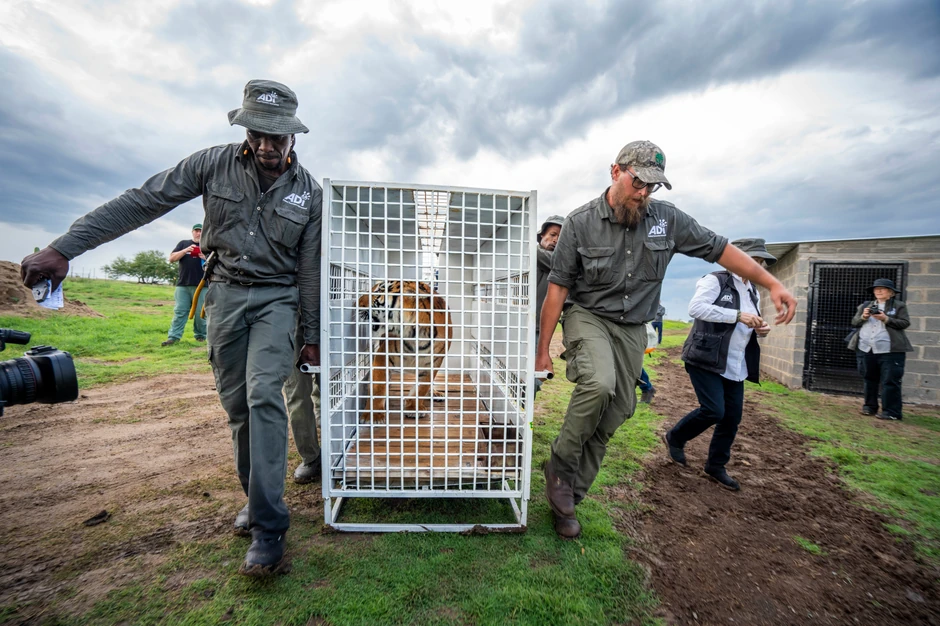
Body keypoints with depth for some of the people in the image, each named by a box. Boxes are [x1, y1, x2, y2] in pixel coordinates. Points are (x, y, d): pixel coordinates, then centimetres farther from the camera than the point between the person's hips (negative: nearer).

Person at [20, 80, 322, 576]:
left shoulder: (309, 191, -2)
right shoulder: (214, 164, 0)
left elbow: (311, 269, -1)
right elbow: (142, 202, 2)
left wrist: (311, 335, 0)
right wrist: (65, 247, -5)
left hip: (276, 297, -2)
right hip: (225, 293, 3)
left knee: (264, 394, -18)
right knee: (236, 404, 6)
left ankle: (267, 526, -10)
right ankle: (256, 497, 23)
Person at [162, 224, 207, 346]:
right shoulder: (183, 243, 15)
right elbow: (172, 259, 6)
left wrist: (206, 258, -13)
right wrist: (186, 250, -8)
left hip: (201, 285, -1)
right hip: (183, 284, 1)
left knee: (201, 312, 1)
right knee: (179, 311, 0)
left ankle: (201, 335, 10)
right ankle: (174, 337, 0)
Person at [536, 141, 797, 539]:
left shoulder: (667, 219, 0)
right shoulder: (581, 223, -9)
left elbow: (720, 249, 10)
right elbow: (557, 289, -8)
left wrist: (772, 284, 3)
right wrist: (543, 349, -8)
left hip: (632, 329, 4)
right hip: (587, 316, -3)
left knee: (611, 418, 2)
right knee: (599, 384, -33)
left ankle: (568, 497, 19)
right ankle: (560, 465, -7)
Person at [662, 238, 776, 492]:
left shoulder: (753, 293, 17)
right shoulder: (715, 281, -7)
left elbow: (748, 328, 26)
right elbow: (695, 308, -23)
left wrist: (760, 329, 3)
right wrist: (738, 315, -25)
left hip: (735, 366, 8)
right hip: (707, 359, -8)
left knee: (732, 418, 8)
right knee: (714, 411, -14)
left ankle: (716, 466, 26)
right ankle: (675, 437, 13)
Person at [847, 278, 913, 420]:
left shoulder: (899, 306, 6)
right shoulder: (865, 305, 16)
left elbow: (905, 323, -3)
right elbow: (854, 322, 12)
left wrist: (886, 319, -15)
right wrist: (863, 317, -7)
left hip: (890, 351, -4)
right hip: (866, 349, 4)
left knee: (889, 381, -4)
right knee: (870, 380, 12)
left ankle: (891, 412, 2)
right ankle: (869, 406, 22)